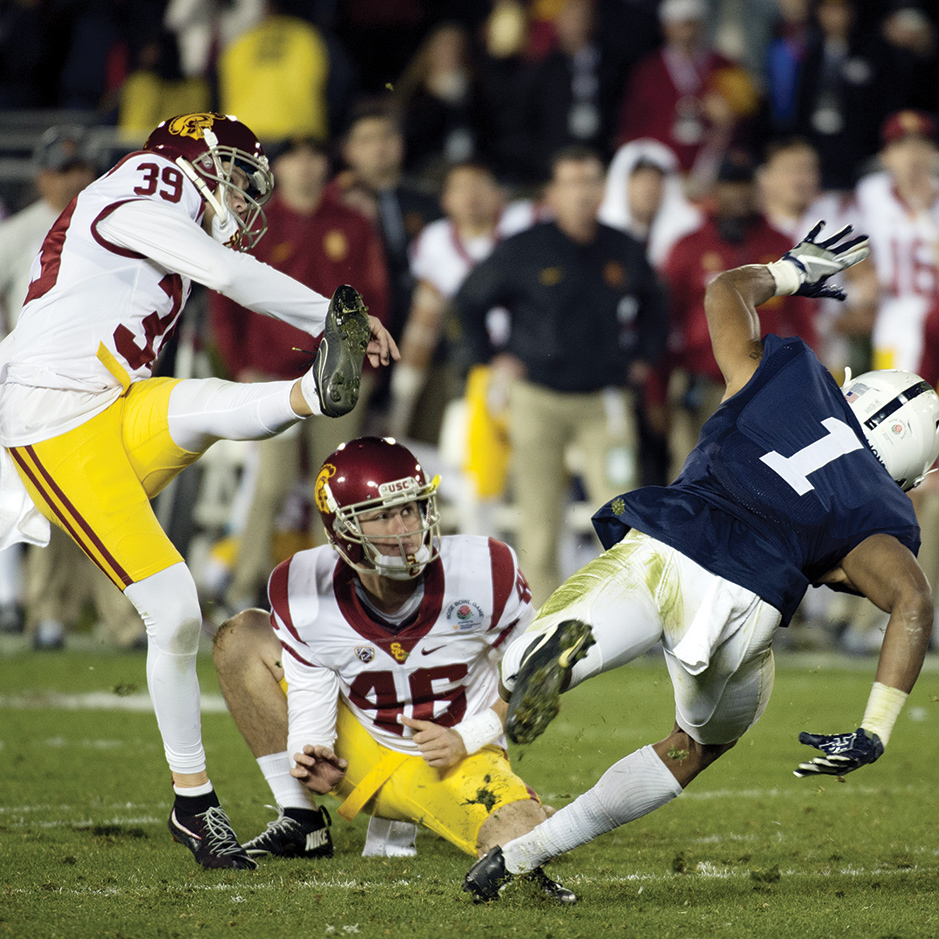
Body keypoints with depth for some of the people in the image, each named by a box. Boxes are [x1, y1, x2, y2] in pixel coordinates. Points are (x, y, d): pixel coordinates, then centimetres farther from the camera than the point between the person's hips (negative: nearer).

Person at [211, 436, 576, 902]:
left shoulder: (484, 575, -20)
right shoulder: (307, 596, -17)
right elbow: (311, 707, -11)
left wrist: (467, 738, -17)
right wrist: (312, 762, -32)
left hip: (459, 761, -3)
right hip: (359, 755, 3)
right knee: (241, 639, -10)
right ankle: (301, 821, -1)